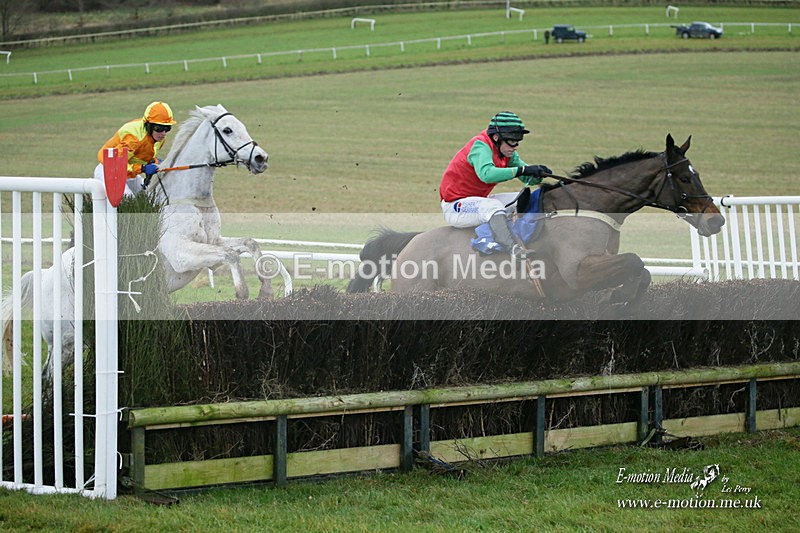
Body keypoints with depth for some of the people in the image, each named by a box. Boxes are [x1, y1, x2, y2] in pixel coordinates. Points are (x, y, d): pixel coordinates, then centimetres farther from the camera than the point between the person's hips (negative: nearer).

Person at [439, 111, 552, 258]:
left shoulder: (507, 152, 4)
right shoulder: (481, 146, -22)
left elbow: (528, 179, 4)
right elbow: (486, 174, -43)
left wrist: (538, 174, -21)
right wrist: (522, 170, -44)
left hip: (479, 200, 10)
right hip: (454, 206, -10)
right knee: (494, 206, -36)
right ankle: (515, 250, -53)